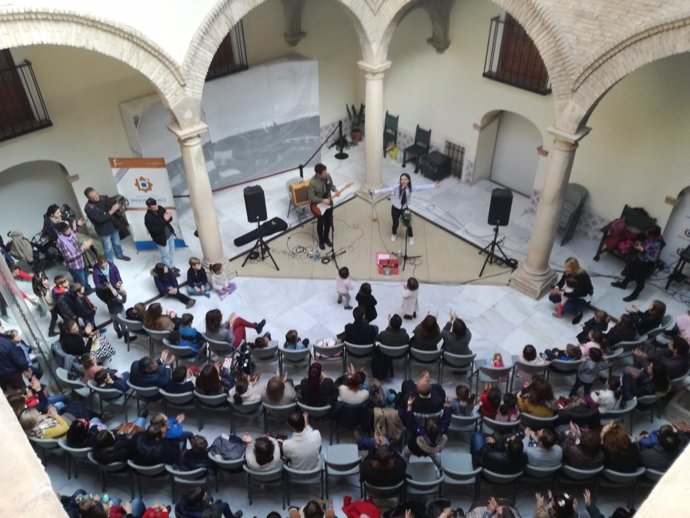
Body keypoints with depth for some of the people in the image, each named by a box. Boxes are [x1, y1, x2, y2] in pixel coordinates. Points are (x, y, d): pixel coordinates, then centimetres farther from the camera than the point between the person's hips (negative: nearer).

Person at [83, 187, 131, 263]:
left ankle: (120, 255, 49)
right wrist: (112, 211, -34)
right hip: (103, 231, -5)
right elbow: (100, 219, -29)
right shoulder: (88, 208, -23)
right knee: (108, 248, 9)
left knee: (117, 243, 25)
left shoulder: (103, 198, -8)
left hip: (113, 225, 5)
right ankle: (110, 263, 29)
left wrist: (118, 203, -28)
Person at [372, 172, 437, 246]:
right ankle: (394, 234, 48)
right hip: (395, 208, -2)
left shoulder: (410, 188, -16)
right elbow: (387, 190, -34)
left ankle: (410, 237, 38)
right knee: (396, 223, 12)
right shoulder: (396, 188, -26)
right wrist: (376, 191, -45)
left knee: (408, 223, 6)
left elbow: (421, 187, -8)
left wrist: (432, 185, -5)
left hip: (405, 208, 2)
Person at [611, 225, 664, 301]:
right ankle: (623, 284, 53)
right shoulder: (650, 238, -11)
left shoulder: (658, 244, -34)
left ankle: (634, 295, 35)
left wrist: (642, 250, -33)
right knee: (631, 269, 28)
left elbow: (653, 258, -32)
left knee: (640, 280, 13)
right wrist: (640, 244, -11)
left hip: (647, 264, -8)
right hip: (639, 258, 8)